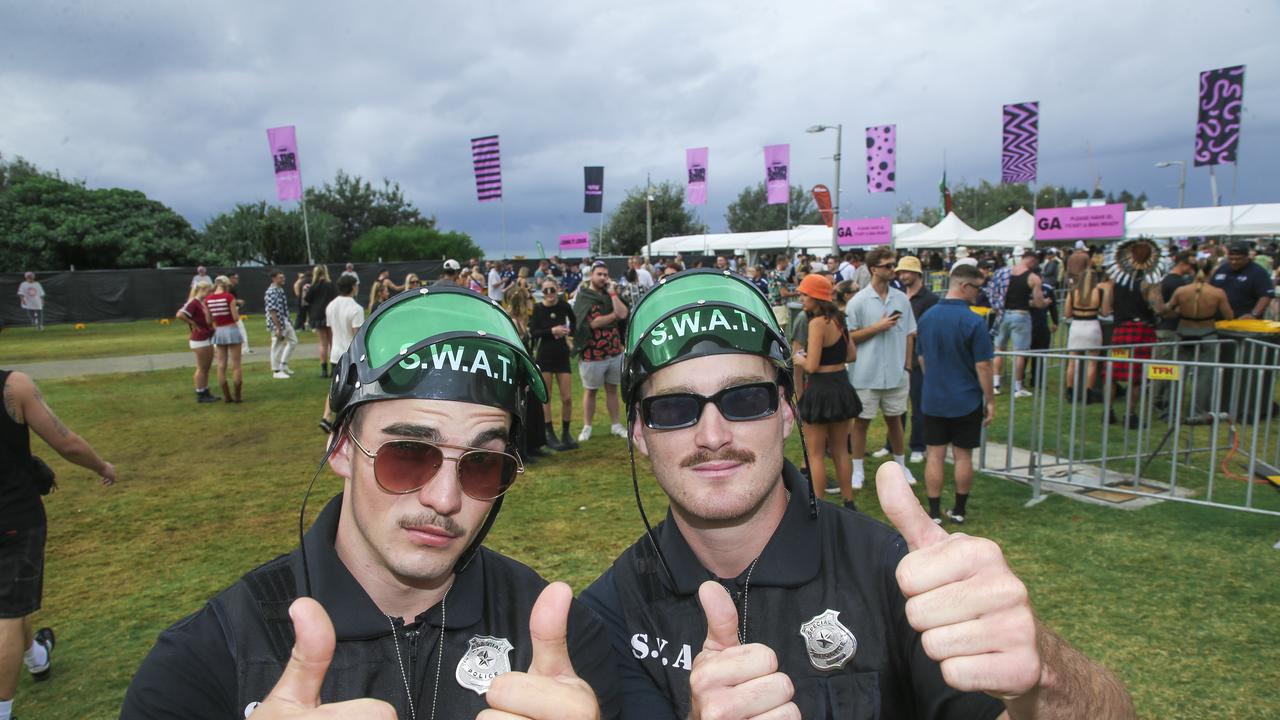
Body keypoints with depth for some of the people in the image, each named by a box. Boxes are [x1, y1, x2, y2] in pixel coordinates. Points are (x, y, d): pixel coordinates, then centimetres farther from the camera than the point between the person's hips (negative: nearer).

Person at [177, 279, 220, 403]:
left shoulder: (204, 302, 13)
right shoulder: (193, 302, -14)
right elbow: (180, 315, -26)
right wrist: (193, 324, -16)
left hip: (208, 338, 9)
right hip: (200, 340, -9)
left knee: (207, 367, 14)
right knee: (201, 368, -2)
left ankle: (206, 392, 22)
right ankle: (200, 395, 6)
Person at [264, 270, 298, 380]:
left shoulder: (280, 290, 10)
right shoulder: (271, 292, -19)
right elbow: (272, 311, -22)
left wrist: (288, 322, 17)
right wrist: (278, 328, -22)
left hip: (285, 322, 10)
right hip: (277, 324, -10)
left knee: (293, 341, 16)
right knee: (277, 347, 0)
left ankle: (283, 365, 25)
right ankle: (276, 371, 11)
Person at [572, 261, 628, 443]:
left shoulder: (610, 295, 10)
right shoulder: (583, 298, -8)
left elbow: (623, 313, -7)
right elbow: (594, 322, -20)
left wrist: (612, 293, -9)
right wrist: (615, 315, -8)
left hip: (615, 352, 5)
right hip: (592, 354, -5)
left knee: (612, 389, 13)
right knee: (590, 391, 7)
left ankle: (616, 425, 22)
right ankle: (586, 428, 17)